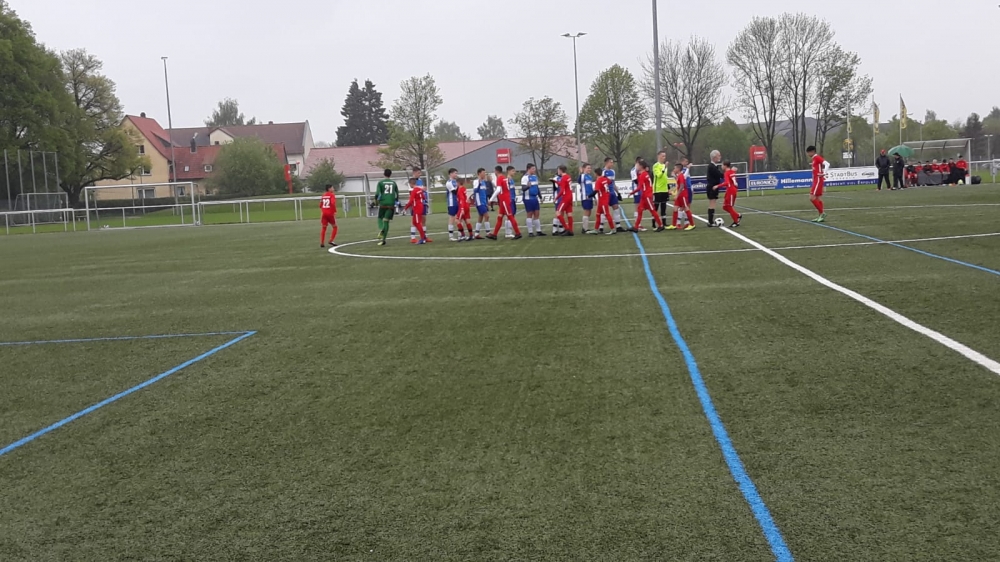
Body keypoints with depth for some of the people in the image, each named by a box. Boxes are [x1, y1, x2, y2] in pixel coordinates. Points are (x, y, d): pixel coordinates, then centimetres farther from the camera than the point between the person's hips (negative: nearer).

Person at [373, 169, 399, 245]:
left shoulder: (381, 183, 2)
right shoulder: (394, 183, 9)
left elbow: (377, 193, -8)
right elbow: (397, 194, 11)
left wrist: (376, 201, 8)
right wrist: (396, 201, 27)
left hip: (383, 204, -1)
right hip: (391, 204, 1)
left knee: (380, 218, 16)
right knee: (386, 221, 3)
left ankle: (381, 229, -17)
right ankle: (383, 239, -4)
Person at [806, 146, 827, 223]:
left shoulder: (817, 157, -11)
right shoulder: (814, 159, 18)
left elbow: (826, 164, -24)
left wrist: (824, 173, -29)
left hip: (818, 180, -10)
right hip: (816, 180, 10)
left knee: (812, 197, -13)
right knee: (818, 198, 10)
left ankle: (822, 213, -8)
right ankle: (821, 216, 11)